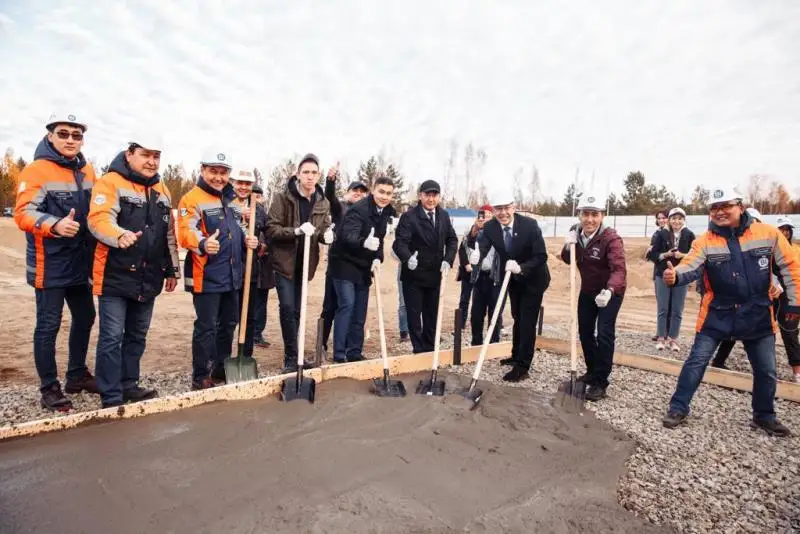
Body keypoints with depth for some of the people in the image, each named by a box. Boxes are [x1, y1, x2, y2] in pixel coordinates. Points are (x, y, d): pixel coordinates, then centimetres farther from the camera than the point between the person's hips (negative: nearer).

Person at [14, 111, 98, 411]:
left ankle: (77, 375, 34)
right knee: (48, 325, 0)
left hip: (80, 262, 7)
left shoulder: (87, 171, 10)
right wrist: (54, 225, -37)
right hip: (50, 265, -7)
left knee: (85, 317, 16)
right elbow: (23, 213, -19)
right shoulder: (36, 170, -11)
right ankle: (50, 390, 12)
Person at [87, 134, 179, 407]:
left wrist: (172, 269, 19)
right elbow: (99, 220, -20)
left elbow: (169, 234, 19)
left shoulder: (161, 190, 16)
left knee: (137, 335, 15)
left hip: (148, 278, 7)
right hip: (116, 277, -6)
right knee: (112, 337, -3)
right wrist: (120, 235, -42)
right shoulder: (110, 182, -5)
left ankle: (128, 385, 28)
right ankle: (111, 397, 6)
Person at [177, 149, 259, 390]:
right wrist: (203, 243, -45)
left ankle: (221, 371, 30)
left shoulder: (232, 199, 15)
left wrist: (247, 240, 3)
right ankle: (201, 377, 10)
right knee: (206, 327, -3)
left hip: (232, 276, 8)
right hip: (207, 277, -8)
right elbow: (186, 231, -24)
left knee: (228, 324, 16)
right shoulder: (192, 199, -10)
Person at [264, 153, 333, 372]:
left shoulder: (323, 203, 5)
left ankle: (294, 356, 24)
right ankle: (291, 357, 3)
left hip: (305, 263, 5)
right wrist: (296, 231, -28)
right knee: (287, 308, -9)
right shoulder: (282, 198, -9)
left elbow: (323, 230, 12)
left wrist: (326, 235, -12)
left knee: (298, 311, 12)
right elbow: (271, 229, -13)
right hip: (284, 262, -4)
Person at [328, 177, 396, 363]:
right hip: (344, 263, -7)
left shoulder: (386, 212, 3)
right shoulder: (359, 209, -21)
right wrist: (365, 242, -57)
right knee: (347, 305, -14)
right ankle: (339, 354, -6)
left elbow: (380, 239, 8)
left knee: (360, 311, 8)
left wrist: (377, 259, -12)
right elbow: (349, 236, -35)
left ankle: (354, 353, 17)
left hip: (364, 267, 7)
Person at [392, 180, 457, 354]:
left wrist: (448, 261, -3)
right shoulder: (409, 216, -12)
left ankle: (429, 349, 25)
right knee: (414, 314, 3)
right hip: (413, 275, -5)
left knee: (432, 314, 13)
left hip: (435, 274, 5)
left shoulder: (444, 216, 6)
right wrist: (408, 258, -41)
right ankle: (419, 350, 15)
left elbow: (452, 240, 12)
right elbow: (400, 242, -21)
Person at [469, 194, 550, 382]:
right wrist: (475, 257, -51)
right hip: (512, 279, 5)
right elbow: (482, 249, -27)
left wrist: (521, 268, -42)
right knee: (517, 318, 21)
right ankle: (516, 355, 38)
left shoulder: (530, 224, -28)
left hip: (533, 279, -5)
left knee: (527, 322, -5)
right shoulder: (490, 227, -17)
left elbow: (542, 256, -27)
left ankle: (522, 367, 4)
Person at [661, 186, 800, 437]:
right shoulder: (704, 241, -10)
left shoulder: (769, 234, -6)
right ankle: (678, 408, 11)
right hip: (718, 313, -2)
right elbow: (691, 267, -24)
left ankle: (764, 416, 35)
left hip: (758, 314, 2)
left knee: (766, 370, 14)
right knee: (696, 361, -1)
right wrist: (675, 275, -47)